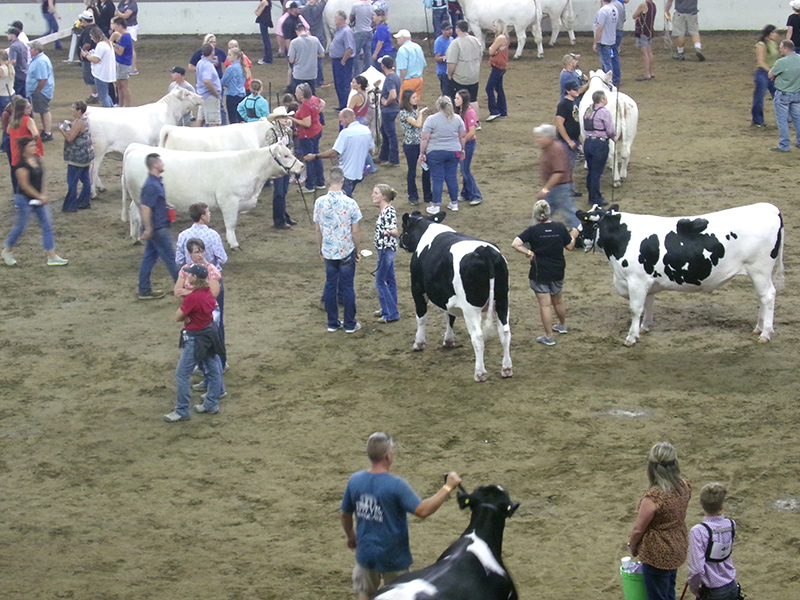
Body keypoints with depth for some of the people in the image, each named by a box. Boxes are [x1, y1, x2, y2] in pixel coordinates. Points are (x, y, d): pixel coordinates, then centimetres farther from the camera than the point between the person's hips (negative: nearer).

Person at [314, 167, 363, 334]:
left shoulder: (320, 202, -8)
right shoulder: (350, 203, -17)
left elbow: (317, 229, 0)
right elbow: (355, 232, -11)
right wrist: (358, 250, 4)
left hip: (328, 251, 3)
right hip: (347, 251, -2)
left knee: (330, 286, 13)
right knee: (347, 287, 7)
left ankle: (332, 323, 20)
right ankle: (350, 324, 16)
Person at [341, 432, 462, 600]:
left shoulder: (355, 480, -6)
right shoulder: (396, 485, -24)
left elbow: (345, 515, 6)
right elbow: (422, 511, -29)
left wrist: (351, 537, 26)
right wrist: (448, 488, -21)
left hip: (365, 553, 4)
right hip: (392, 557, -4)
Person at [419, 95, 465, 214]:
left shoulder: (431, 119, -12)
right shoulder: (457, 118, 1)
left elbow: (424, 139, -11)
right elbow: (463, 136, 8)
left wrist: (422, 153, -3)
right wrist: (462, 149, 21)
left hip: (436, 153, -4)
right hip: (453, 152, 4)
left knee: (437, 179, 1)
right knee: (452, 177, 12)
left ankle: (436, 206, 5)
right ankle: (454, 203, 20)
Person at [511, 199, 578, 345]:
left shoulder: (533, 231, -15)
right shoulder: (560, 228, -8)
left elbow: (515, 244, -23)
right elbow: (569, 246, 3)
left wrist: (528, 252, -12)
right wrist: (573, 236, 22)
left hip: (539, 272, -4)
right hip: (558, 271, 4)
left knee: (545, 304, 2)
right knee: (558, 300, 26)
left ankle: (548, 337, 7)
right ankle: (562, 325, 46)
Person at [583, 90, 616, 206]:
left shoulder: (588, 111, 10)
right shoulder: (604, 112, -13)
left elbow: (586, 128, 10)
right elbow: (610, 130, -12)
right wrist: (614, 137, 11)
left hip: (587, 143, 7)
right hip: (600, 143, -7)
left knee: (591, 172, 15)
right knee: (596, 173, -1)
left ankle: (592, 196, 23)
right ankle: (595, 199, 4)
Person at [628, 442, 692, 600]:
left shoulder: (653, 498, -31)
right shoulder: (684, 487, -9)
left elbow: (638, 529, -20)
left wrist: (632, 547, 0)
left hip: (657, 556, -7)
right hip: (677, 550, 7)